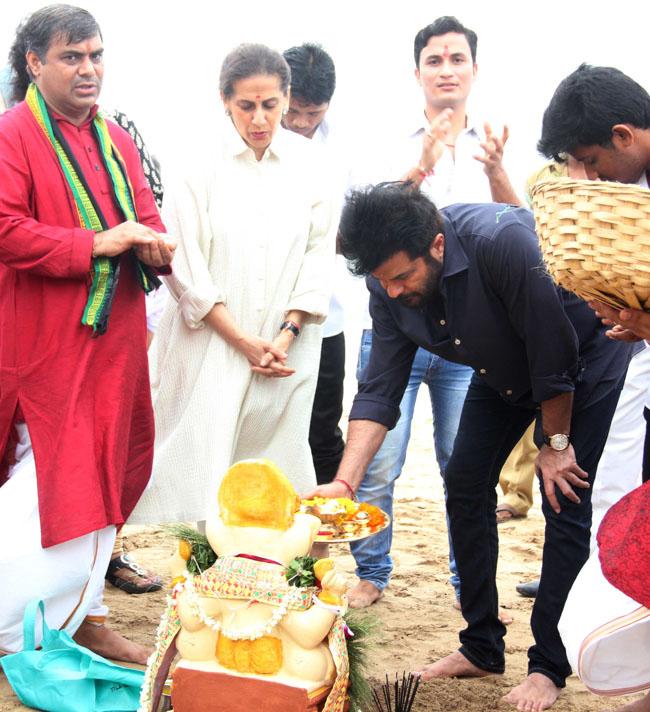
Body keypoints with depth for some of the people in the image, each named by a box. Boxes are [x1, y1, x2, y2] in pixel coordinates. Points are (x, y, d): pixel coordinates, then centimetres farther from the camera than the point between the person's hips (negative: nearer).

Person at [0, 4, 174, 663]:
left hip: (111, 341, 7)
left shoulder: (116, 141, 17)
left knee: (100, 476, 11)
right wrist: (97, 244, -19)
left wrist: (154, 244, -6)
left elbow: (146, 220, 18)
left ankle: (84, 616, 23)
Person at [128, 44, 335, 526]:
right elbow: (186, 266, -6)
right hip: (212, 341, -2)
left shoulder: (308, 165, 4)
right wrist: (242, 340, -9)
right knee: (203, 458, -4)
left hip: (287, 347, 3)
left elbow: (318, 257, 5)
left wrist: (286, 335, -5)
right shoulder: (201, 164, -5)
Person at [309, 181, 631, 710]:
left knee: (564, 503, -9)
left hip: (585, 355, -6)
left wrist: (556, 444, -18)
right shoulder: (389, 286, -20)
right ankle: (482, 648, 15)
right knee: (465, 483, 2)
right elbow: (380, 389, -18)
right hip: (504, 371, 6)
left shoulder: (502, 240, -41)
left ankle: (549, 666, 4)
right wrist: (344, 482, -30)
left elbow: (555, 351, -31)